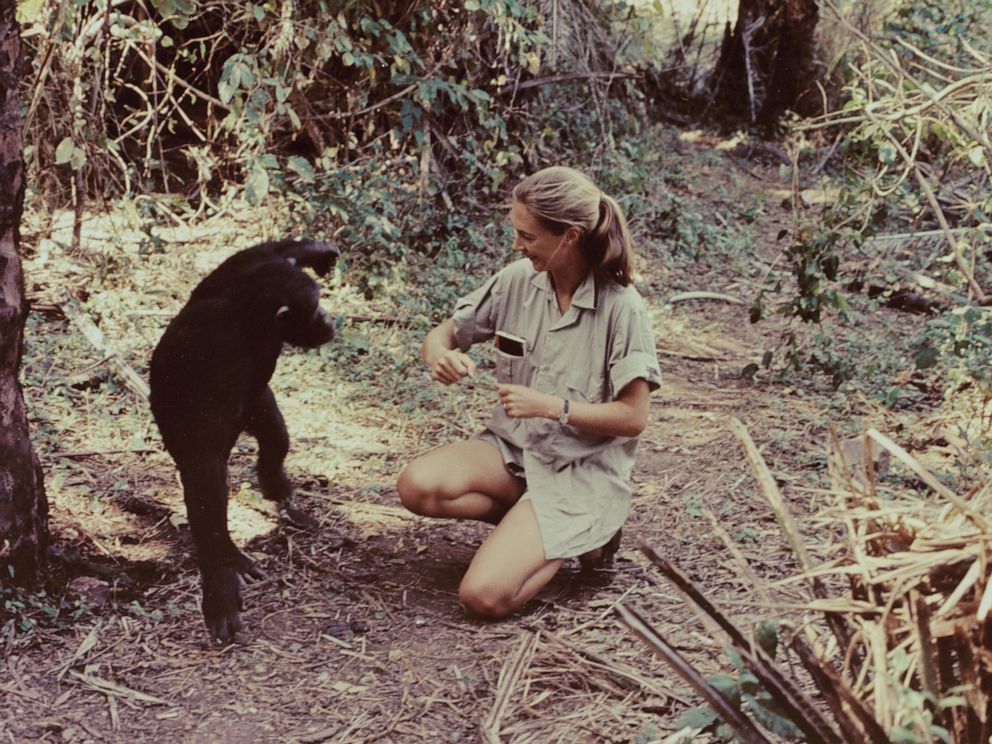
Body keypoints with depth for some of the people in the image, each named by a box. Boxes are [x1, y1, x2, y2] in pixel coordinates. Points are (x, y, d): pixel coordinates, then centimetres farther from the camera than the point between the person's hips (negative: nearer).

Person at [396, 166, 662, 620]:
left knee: (484, 596, -21)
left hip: (582, 470, -5)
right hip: (513, 447, 5)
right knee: (417, 487, -25)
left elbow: (633, 417, -14)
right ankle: (531, 525, 0)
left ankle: (585, 532, 6)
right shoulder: (518, 280, -3)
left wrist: (553, 407, -23)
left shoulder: (620, 307, -16)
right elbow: (442, 335, 6)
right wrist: (439, 354, -18)